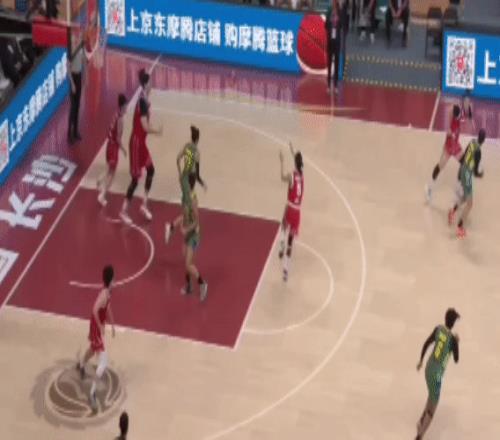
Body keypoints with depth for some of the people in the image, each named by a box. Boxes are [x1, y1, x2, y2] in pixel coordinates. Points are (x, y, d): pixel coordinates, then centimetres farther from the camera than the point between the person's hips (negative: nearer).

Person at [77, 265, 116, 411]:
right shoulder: (104, 294, -30)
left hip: (98, 326, 10)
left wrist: (112, 324, 21)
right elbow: (95, 310, -42)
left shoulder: (108, 292, 0)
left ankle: (81, 365, 66)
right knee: (103, 363, -11)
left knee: (93, 347, 38)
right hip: (97, 328, -10)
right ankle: (92, 393, -8)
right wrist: (100, 327, -30)